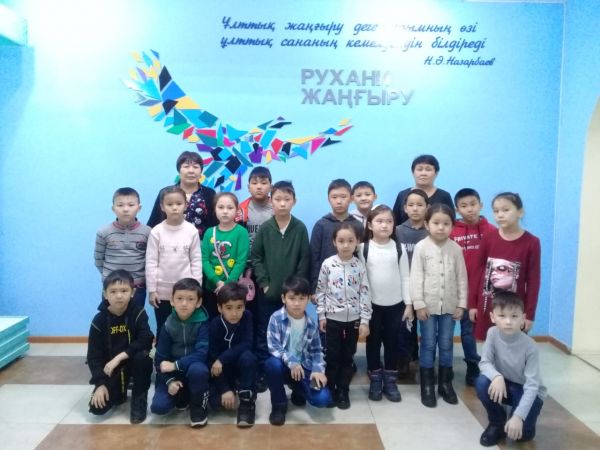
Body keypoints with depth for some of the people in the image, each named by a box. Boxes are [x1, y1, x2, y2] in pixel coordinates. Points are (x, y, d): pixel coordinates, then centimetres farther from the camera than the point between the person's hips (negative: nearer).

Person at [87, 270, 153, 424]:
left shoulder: (138, 313, -13)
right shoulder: (99, 321, -10)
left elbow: (146, 341, -25)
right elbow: (93, 356, -9)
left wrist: (120, 356, -30)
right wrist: (100, 384, -17)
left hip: (133, 362, -1)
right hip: (109, 368, 1)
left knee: (143, 357, -35)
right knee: (98, 407, -15)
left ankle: (139, 400, -10)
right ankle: (119, 392, 21)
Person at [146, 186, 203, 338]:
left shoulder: (192, 231, -4)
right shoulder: (156, 232, -6)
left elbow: (196, 261, -1)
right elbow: (151, 262, -4)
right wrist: (152, 289, -5)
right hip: (162, 291, 0)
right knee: (163, 329, 13)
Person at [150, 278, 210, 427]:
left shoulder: (203, 323, -15)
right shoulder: (168, 324, -8)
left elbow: (201, 354, -23)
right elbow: (160, 357, -5)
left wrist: (175, 365, -25)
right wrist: (169, 381, -18)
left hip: (194, 367, -2)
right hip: (172, 373, 2)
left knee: (198, 369, -38)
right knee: (158, 406, -19)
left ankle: (199, 407, -9)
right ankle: (183, 395, 14)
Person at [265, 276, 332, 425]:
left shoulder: (311, 324, -2)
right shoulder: (276, 318, -13)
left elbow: (316, 350, 5)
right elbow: (273, 347, -19)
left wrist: (318, 370, -13)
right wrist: (291, 362, -33)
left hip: (303, 367, 2)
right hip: (283, 365, -2)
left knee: (322, 399, -18)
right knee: (272, 364, -39)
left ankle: (298, 390, 20)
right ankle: (279, 405, -10)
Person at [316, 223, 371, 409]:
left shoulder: (360, 266, -5)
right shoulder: (327, 264, -7)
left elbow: (365, 294, -3)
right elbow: (320, 291, -1)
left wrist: (365, 321, -6)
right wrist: (321, 316, -2)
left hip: (353, 319, 1)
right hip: (333, 318, -1)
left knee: (348, 357, 11)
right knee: (332, 356, 8)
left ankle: (343, 391, 24)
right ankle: (330, 390, 23)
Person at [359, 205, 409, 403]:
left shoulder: (398, 248, -2)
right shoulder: (364, 248, -5)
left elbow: (405, 277, 1)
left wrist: (408, 304, -1)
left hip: (395, 304, 1)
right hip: (372, 304, -1)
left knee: (392, 342, 10)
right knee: (373, 342, 9)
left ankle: (390, 381, 23)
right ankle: (375, 381, 23)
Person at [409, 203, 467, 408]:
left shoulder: (456, 249, -1)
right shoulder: (421, 247, -8)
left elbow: (462, 278, 4)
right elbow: (416, 277, -8)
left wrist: (461, 304, 2)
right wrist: (418, 304, -11)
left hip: (449, 306, 2)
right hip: (428, 305, -2)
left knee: (446, 345, 11)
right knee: (428, 345, 6)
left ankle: (445, 383, 26)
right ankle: (427, 386, 16)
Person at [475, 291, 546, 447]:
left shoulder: (530, 347, -27)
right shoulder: (492, 333, -18)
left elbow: (532, 386, -27)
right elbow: (485, 363, -15)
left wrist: (518, 416, -36)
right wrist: (497, 376, -39)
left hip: (527, 392, -3)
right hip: (504, 385, 3)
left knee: (520, 431, -25)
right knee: (482, 383, -28)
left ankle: (525, 424, 14)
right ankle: (497, 422, -1)